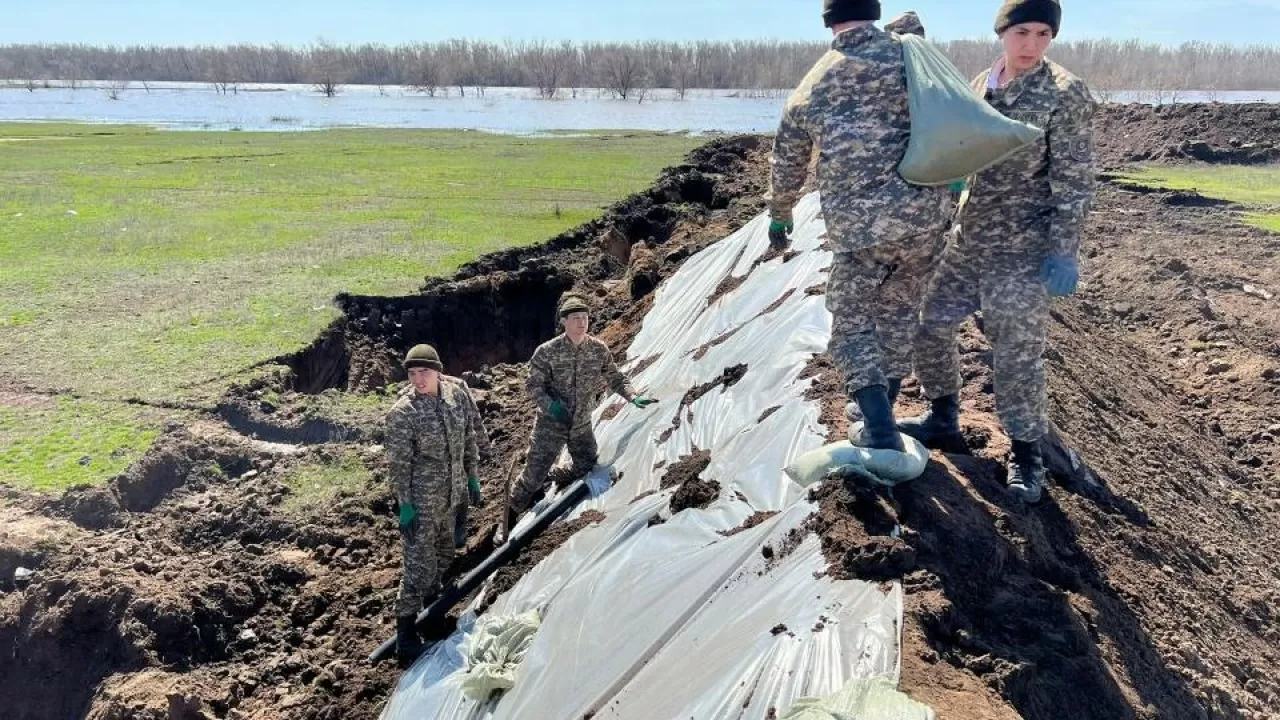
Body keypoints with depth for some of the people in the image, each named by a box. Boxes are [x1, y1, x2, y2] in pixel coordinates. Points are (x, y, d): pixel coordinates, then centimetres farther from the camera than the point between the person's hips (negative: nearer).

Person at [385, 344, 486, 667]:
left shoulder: (459, 391, -6)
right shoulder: (402, 413, -19)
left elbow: (471, 436, 6)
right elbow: (398, 464, -14)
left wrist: (473, 477, 9)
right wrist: (405, 506, -13)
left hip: (454, 494, 6)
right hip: (422, 501, -6)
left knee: (444, 556, 23)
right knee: (420, 565, -5)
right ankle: (406, 630, 10)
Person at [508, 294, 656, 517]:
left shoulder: (599, 350, -6)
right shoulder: (546, 352, -15)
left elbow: (616, 378, 2)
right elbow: (533, 384, -10)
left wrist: (634, 397, -15)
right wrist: (550, 405, -27)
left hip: (582, 425, 3)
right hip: (551, 425, -3)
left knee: (588, 474, 13)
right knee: (534, 475, 2)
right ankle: (512, 514, 23)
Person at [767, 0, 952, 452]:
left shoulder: (813, 85, 8)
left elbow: (787, 163, 19)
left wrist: (779, 217, 33)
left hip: (858, 224, -2)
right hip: (925, 212, 2)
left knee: (853, 321, 11)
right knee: (899, 312, 19)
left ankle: (881, 434, 0)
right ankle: (878, 409, 33)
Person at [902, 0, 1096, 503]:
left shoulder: (1065, 94, -11)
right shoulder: (980, 85, 6)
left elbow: (1074, 182, -13)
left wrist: (1064, 252, -17)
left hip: (1023, 248, -6)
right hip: (967, 239, 6)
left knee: (1016, 353, -3)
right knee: (930, 323, 11)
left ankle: (1026, 454, 15)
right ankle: (944, 419, 30)